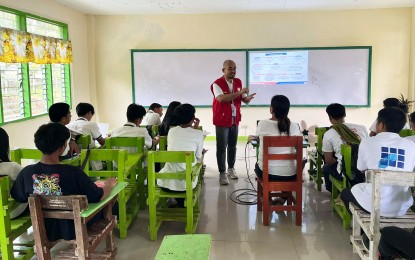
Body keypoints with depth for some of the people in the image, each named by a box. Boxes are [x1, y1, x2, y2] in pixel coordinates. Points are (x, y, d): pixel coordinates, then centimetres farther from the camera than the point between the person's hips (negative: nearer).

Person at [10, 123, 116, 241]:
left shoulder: (26, 173, -19)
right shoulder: (73, 173, -30)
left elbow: (17, 197, 0)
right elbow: (99, 196, -19)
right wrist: (109, 184, 3)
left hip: (43, 231, 4)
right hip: (73, 230, -4)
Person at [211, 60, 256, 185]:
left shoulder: (238, 82, 5)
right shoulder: (217, 84, -15)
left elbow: (244, 99, 7)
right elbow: (221, 98, -32)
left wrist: (248, 98, -18)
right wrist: (239, 92, -33)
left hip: (235, 119, 6)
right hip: (222, 120, -5)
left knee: (233, 146, 15)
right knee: (221, 147, 0)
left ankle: (231, 168, 31)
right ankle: (222, 173, 8)